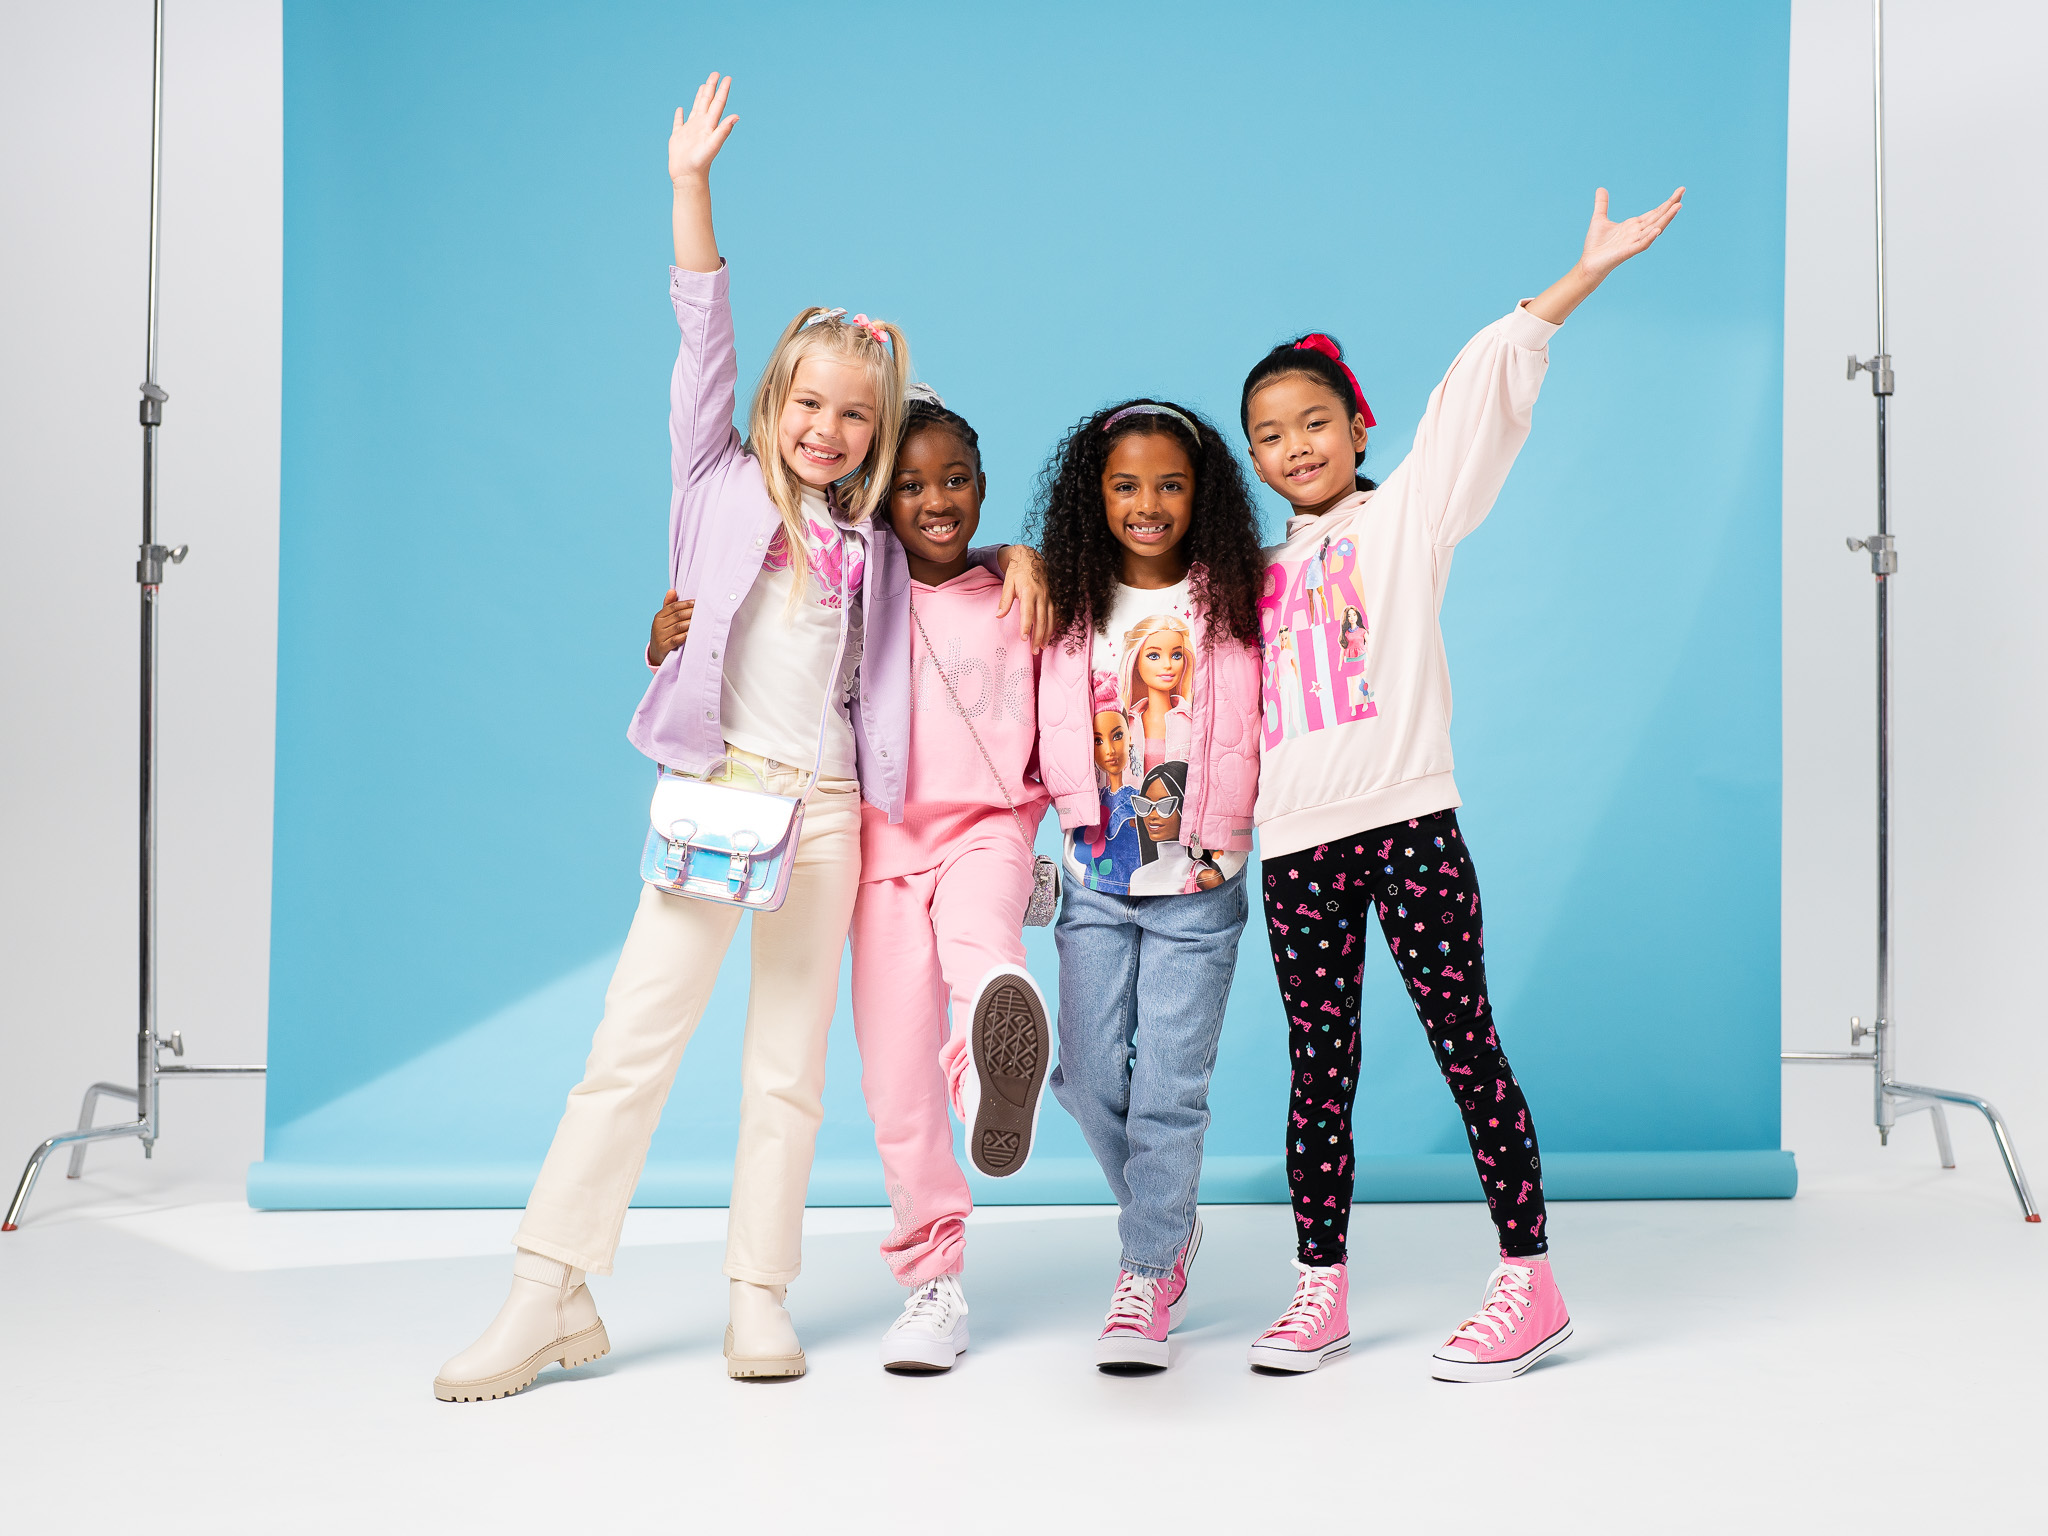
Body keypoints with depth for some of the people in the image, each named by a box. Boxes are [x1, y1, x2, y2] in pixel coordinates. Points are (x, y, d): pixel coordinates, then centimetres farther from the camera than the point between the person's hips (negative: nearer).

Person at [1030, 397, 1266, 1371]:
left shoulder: (1231, 602, 0)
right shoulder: (1072, 606, 6)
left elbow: (1244, 736, -3)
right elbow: (1055, 735, 4)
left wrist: (1200, 832, -10)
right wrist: (1115, 814, -6)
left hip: (1198, 887, -2)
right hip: (1097, 878, 3)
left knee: (1169, 1086, -4)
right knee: (1089, 1077, 3)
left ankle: (1149, 1274, 9)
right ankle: (1168, 1223, 27)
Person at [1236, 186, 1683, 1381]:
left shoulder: (1408, 514, 7)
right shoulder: (1260, 570, 19)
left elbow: (1485, 388, -3)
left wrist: (1584, 276, -8)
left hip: (1408, 822, -4)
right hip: (1296, 844, 4)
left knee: (1466, 1044, -4)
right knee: (1320, 1070, 8)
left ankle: (1530, 1281, 4)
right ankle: (1321, 1290, 16)